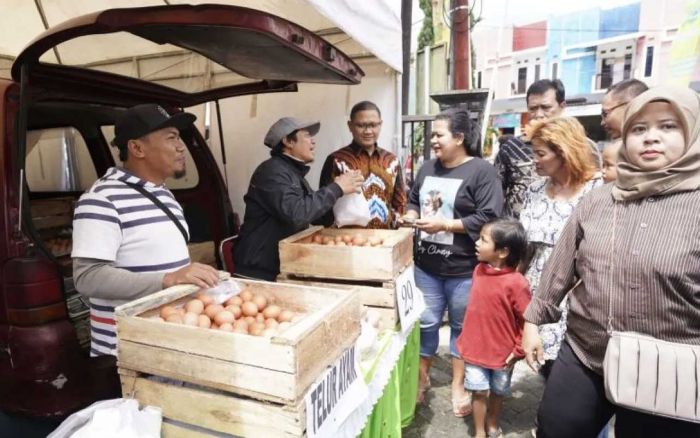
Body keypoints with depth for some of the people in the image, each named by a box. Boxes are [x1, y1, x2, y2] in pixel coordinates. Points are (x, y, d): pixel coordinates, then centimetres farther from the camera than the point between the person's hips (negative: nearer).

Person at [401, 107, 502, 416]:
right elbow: (413, 201, 21)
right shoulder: (427, 168, 9)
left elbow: (489, 218, -18)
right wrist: (410, 216, -2)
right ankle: (422, 377, 36)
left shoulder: (481, 171, -11)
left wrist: (444, 224, -19)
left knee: (462, 327, 14)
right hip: (426, 265, 5)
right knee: (425, 323, 15)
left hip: (463, 269, -5)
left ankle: (458, 386, 33)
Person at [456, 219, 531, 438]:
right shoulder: (479, 270, -7)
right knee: (479, 391, 11)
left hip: (503, 353, -3)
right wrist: (466, 336, 12)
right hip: (475, 348, 3)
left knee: (498, 392, 21)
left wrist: (518, 351, -12)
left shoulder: (516, 283, -26)